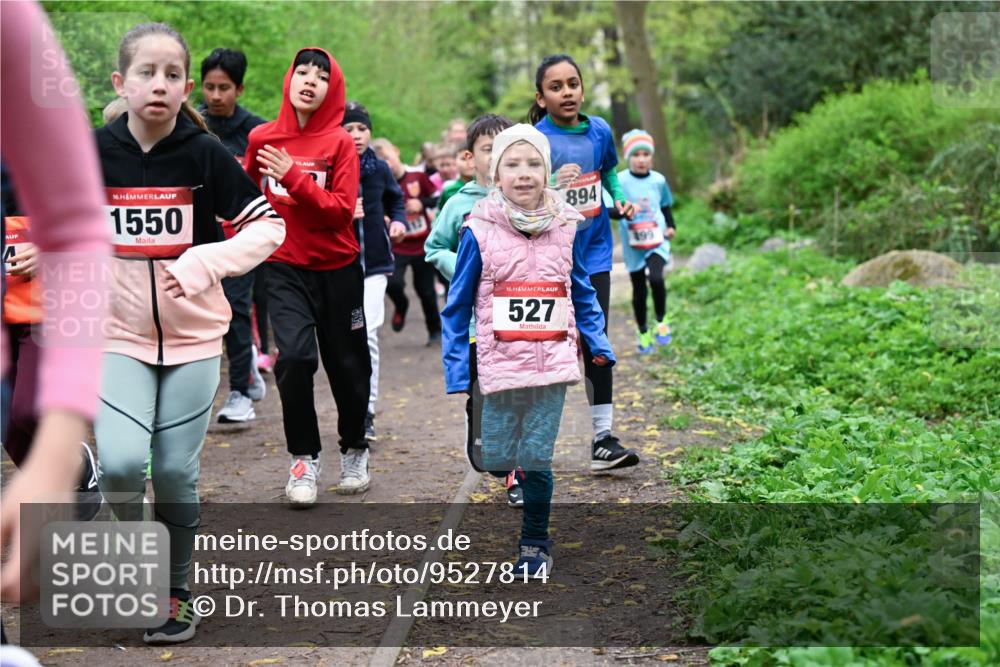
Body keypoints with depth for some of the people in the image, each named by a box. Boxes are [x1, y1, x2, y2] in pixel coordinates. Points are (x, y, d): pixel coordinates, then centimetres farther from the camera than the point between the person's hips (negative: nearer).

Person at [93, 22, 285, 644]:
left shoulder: (205, 154, -8)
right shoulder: (93, 151, -4)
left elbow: (269, 226, -5)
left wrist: (205, 263, -18)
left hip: (192, 336, 0)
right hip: (118, 335, 0)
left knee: (176, 472, 3)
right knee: (122, 461, -18)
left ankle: (176, 590, 24)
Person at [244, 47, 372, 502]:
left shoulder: (340, 143, -8)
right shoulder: (262, 138, -1)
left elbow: (342, 210, -16)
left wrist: (293, 177, -24)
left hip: (337, 268, 0)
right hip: (285, 267, 1)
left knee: (347, 363, 10)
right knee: (294, 356, -16)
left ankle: (354, 450, 33)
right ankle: (304, 459, -1)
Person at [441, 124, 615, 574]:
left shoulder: (566, 227, 4)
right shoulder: (479, 231, -5)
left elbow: (583, 294, 14)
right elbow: (458, 305, 0)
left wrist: (599, 346, 4)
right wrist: (456, 368, -5)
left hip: (552, 363, 2)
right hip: (499, 365, -1)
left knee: (537, 460, 4)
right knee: (497, 461, 3)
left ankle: (535, 544, 19)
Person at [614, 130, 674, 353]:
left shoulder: (658, 180, 0)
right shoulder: (620, 181, -10)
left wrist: (671, 226, 2)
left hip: (657, 241, 0)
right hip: (633, 246, 0)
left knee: (656, 278, -24)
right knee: (639, 291, 10)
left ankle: (661, 322, 1)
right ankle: (643, 333, 31)